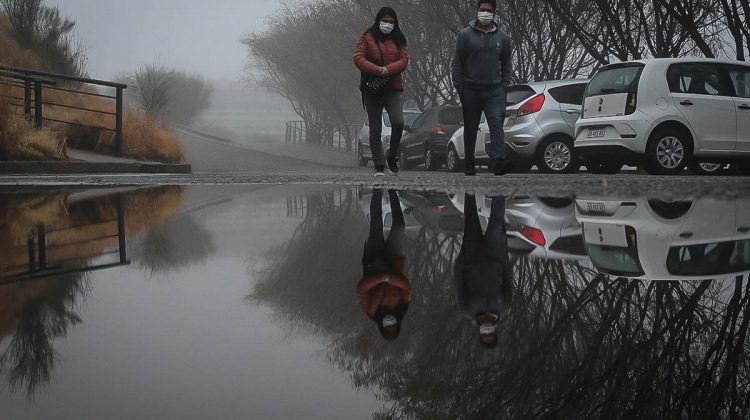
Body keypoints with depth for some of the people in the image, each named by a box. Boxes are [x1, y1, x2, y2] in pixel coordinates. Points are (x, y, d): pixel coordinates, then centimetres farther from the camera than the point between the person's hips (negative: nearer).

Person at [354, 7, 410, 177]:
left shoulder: (398, 40, 10)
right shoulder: (367, 37, 2)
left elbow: (404, 60, 1)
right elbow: (358, 58, -7)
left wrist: (388, 70, -17)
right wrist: (377, 70, -20)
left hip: (393, 88, 1)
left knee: (398, 123, -18)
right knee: (375, 129, 2)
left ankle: (392, 157, 2)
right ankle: (379, 166, 8)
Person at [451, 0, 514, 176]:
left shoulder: (502, 38, 10)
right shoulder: (465, 35, 4)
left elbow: (506, 63, 17)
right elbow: (457, 63, 3)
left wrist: (505, 84, 4)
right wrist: (459, 87, -3)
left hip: (494, 91, 0)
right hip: (471, 91, 0)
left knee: (496, 124, -17)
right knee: (470, 129, 7)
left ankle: (500, 160, -30)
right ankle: (469, 166, 16)